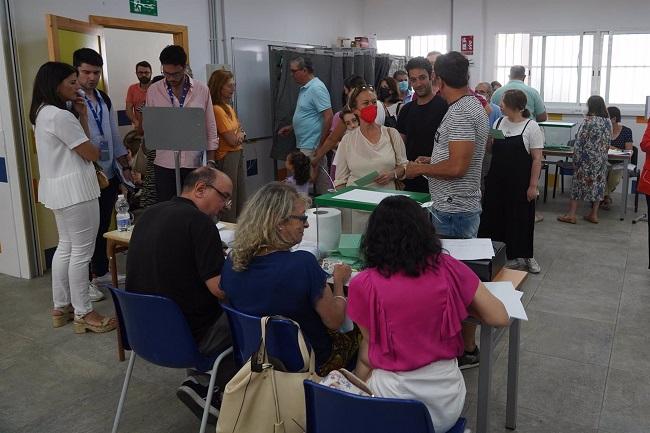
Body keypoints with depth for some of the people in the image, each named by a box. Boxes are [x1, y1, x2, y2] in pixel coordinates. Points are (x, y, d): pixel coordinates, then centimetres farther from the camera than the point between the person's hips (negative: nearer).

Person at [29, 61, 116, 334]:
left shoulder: (43, 113, 13)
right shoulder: (60, 116, -20)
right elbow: (91, 153, -15)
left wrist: (82, 117, 4)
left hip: (58, 188, 11)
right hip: (74, 188, -11)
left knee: (66, 247, 17)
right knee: (81, 251, -3)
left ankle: (61, 308, 26)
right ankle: (83, 314, 6)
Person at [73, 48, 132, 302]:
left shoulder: (104, 99, 12)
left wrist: (125, 167, 14)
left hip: (109, 173, 7)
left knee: (103, 226, 17)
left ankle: (101, 272, 31)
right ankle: (86, 280, 15)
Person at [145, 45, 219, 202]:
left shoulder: (202, 90, 1)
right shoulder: (153, 90, 2)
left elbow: (211, 128, 4)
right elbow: (148, 126, 9)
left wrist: (211, 160, 1)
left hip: (194, 163, 0)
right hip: (164, 164, 1)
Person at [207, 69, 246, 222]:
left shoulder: (228, 107, 12)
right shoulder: (217, 109, -17)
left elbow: (239, 131, 16)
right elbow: (231, 140, -19)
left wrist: (240, 134, -8)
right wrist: (239, 130, 1)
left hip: (237, 154, 10)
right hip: (227, 157, -10)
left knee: (240, 198, 14)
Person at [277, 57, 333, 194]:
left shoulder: (316, 88, -15)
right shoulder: (305, 88, 16)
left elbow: (328, 117, -21)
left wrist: (321, 146, -21)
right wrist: (292, 127, 18)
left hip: (311, 147, -10)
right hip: (306, 145, 10)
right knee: (322, 184, 12)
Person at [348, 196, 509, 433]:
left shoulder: (365, 285, -13)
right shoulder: (447, 267, -8)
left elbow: (368, 348, -4)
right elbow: (499, 318, -3)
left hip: (393, 405, -2)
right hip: (447, 402, 2)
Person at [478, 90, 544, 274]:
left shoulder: (531, 127, -9)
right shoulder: (498, 123, 6)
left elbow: (537, 159, -9)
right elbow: (489, 149, 15)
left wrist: (533, 186, -13)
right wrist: (487, 139, -6)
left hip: (520, 183, -4)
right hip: (496, 180, 5)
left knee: (521, 218, 5)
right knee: (494, 215, 8)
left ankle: (526, 255, 22)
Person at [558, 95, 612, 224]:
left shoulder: (589, 121, -14)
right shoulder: (608, 122, 5)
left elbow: (580, 141, -14)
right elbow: (608, 142, 10)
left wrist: (576, 159, -8)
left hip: (587, 158, -6)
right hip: (601, 159, 6)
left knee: (579, 183, 0)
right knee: (597, 183, 10)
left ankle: (571, 214, 0)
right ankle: (594, 214, 14)